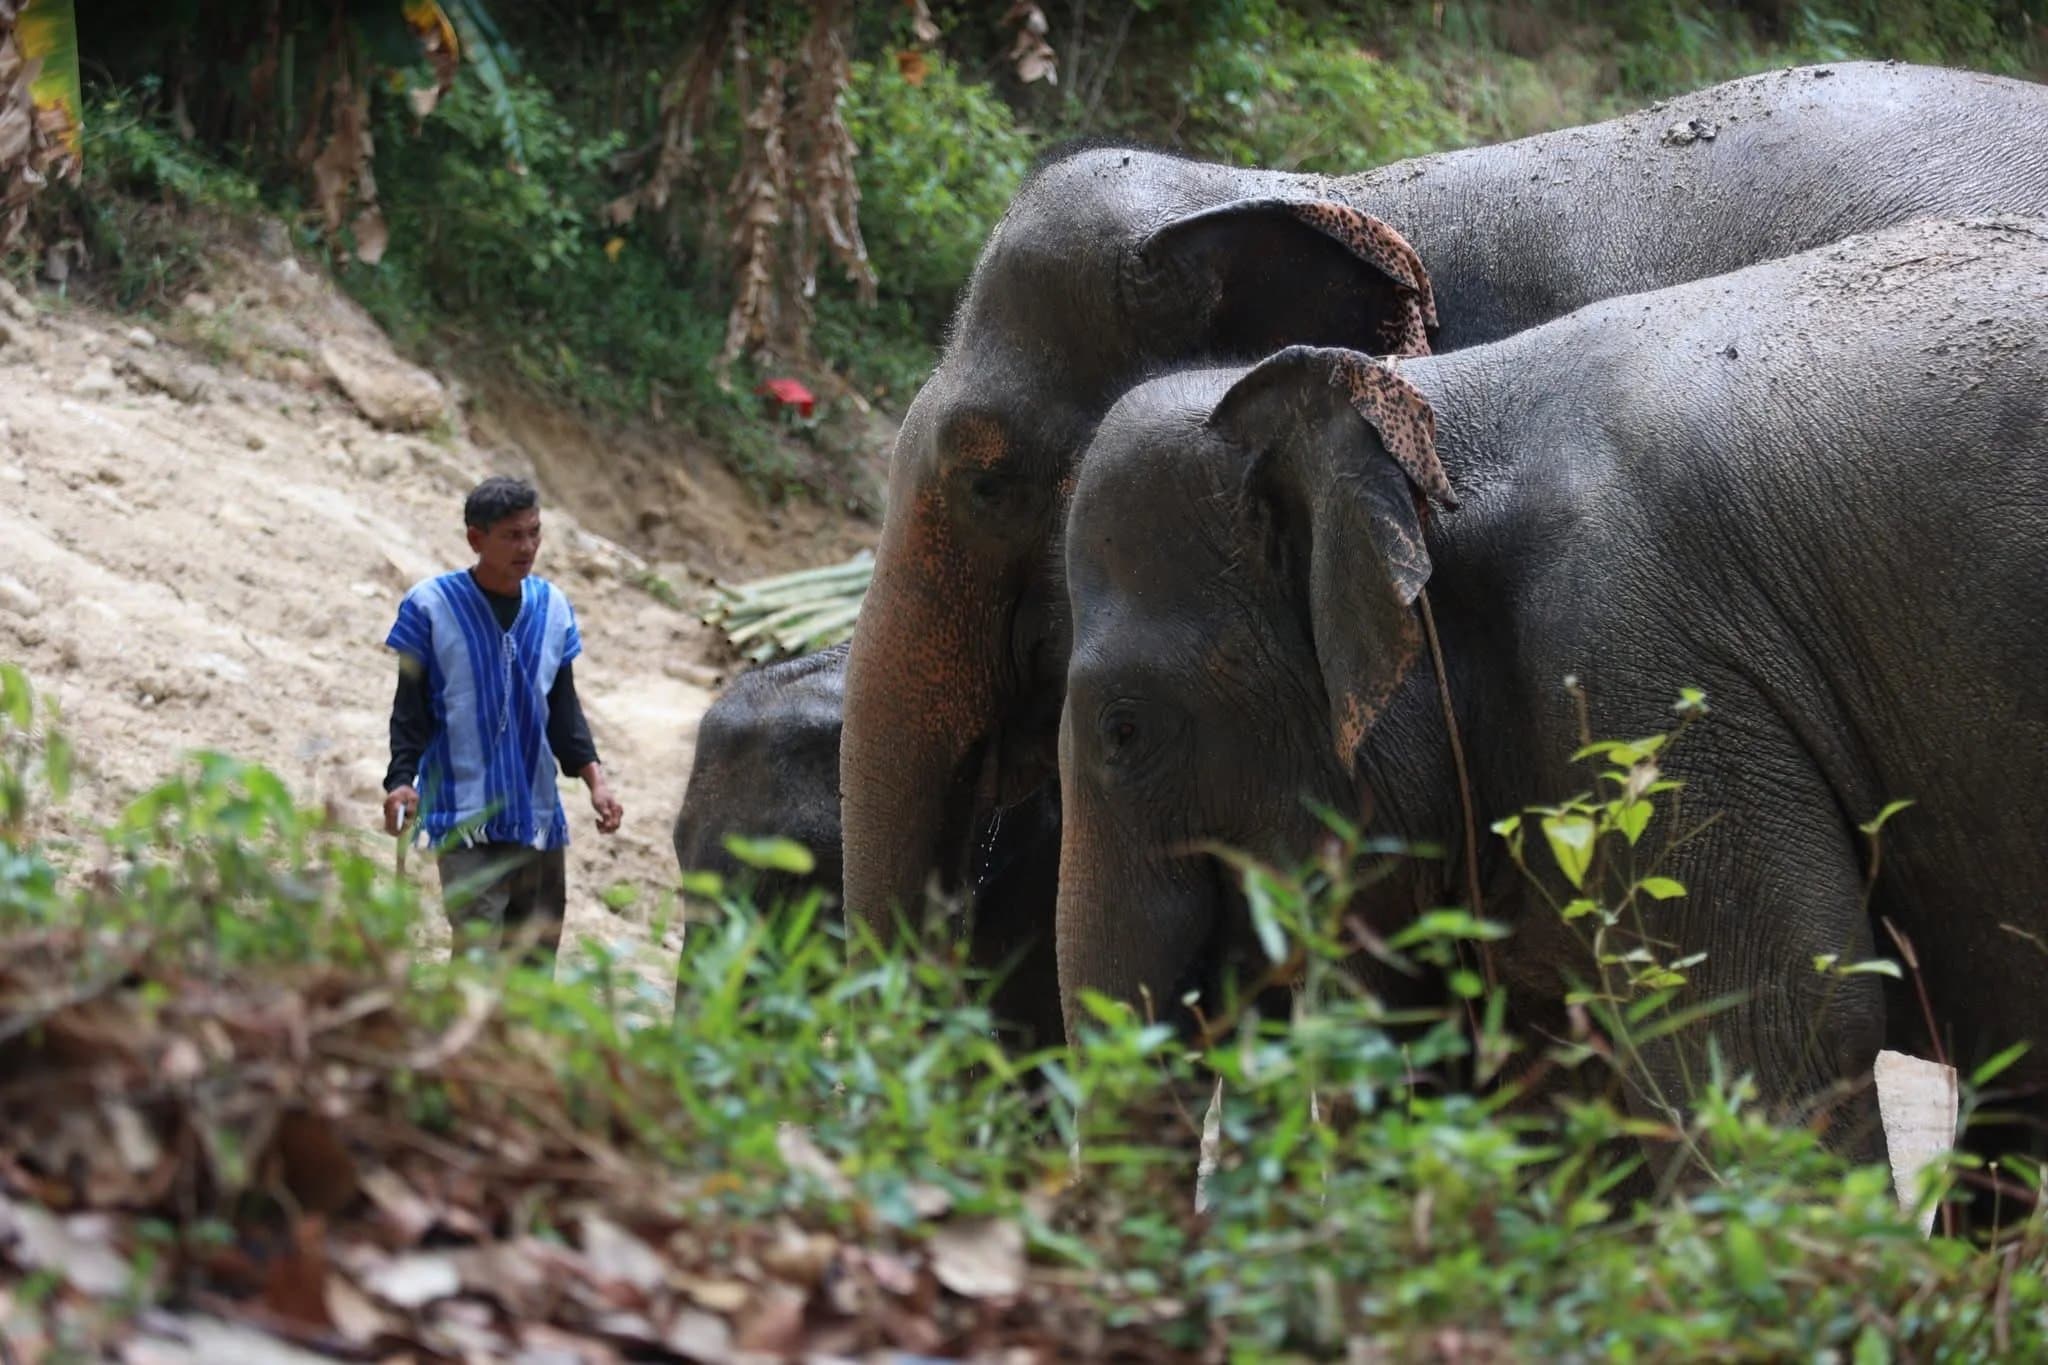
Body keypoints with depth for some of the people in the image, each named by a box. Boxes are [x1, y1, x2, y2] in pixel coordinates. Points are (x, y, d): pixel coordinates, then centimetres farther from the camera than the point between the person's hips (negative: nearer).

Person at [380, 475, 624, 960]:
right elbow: (410, 709, -2)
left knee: (536, 960, 7)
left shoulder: (552, 606, 9)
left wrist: (593, 778, 3)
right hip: (464, 818, -5)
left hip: (539, 817, 5)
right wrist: (401, 782, -16)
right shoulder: (431, 606, -4)